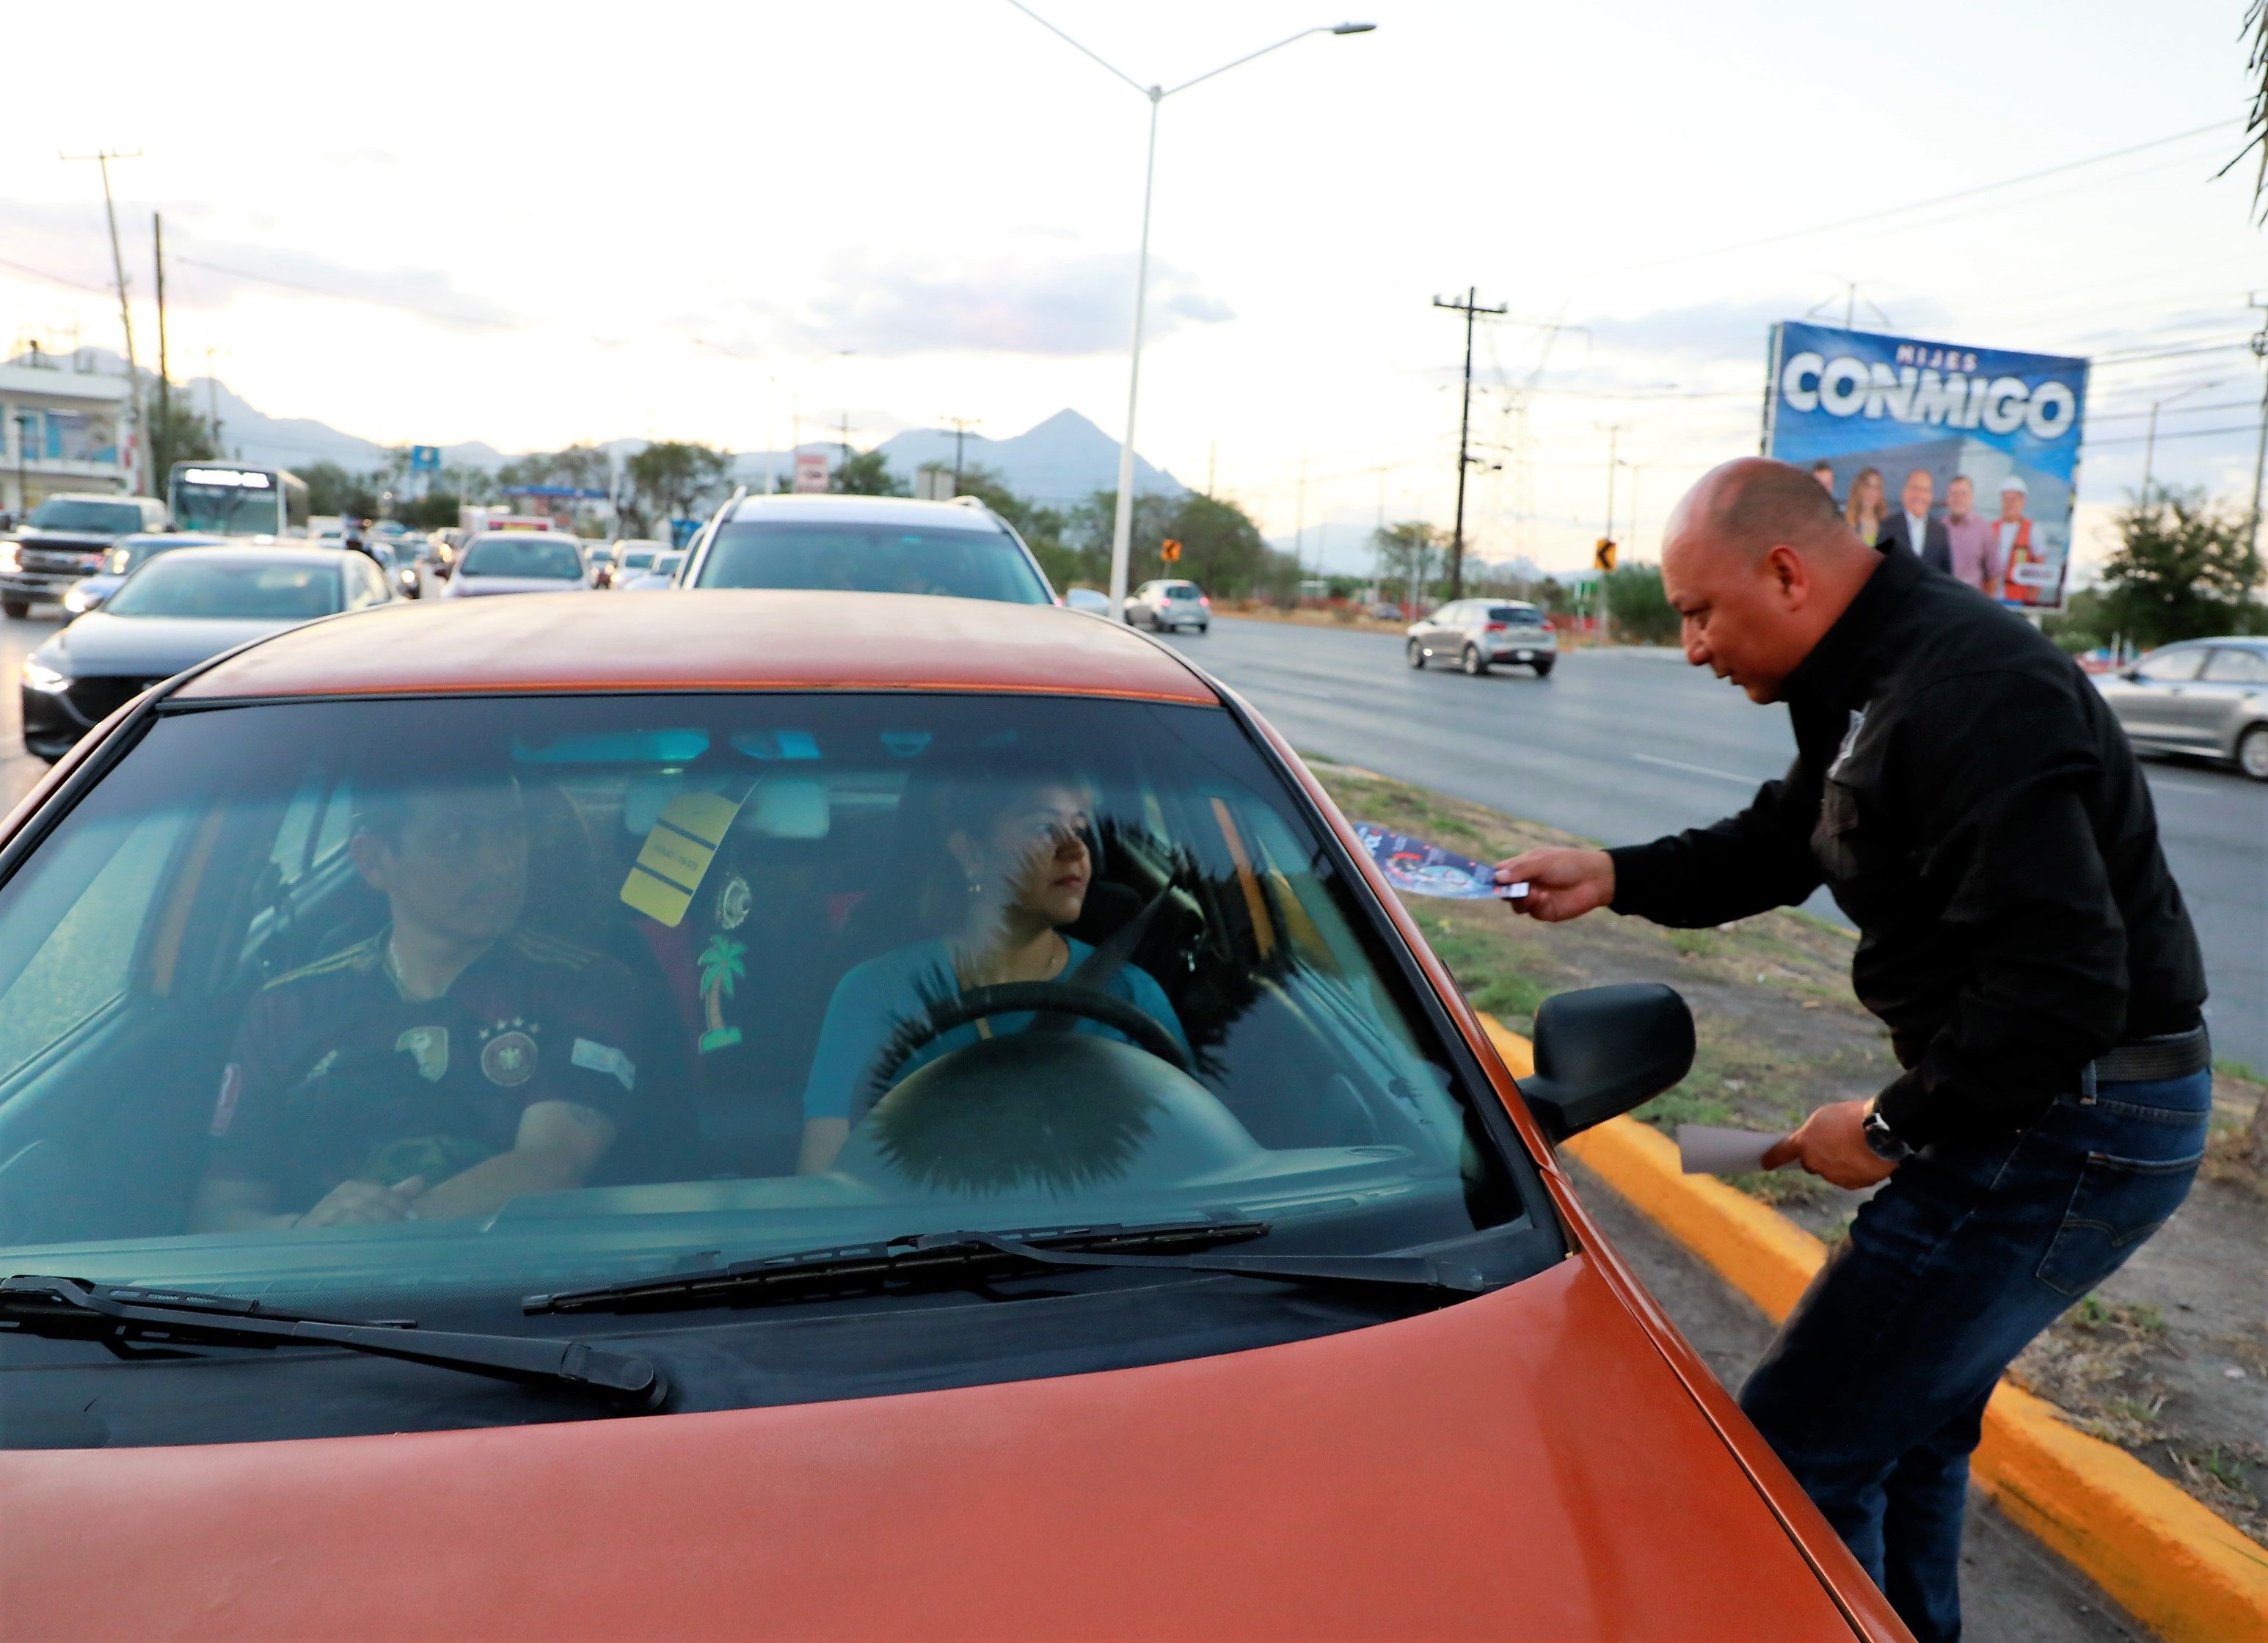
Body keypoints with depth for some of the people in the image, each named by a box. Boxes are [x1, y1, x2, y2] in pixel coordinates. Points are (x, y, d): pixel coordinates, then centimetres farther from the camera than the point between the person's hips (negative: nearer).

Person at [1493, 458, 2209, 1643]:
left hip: (2068, 1126, -10)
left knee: (1797, 1447, -6)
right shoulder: (1871, 679, 7)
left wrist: (1896, 1130, -18)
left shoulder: (1969, 697, -26)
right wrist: (1614, 877, 0)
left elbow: (2061, 988, -30)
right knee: (1907, 1427, 25)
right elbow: (1775, 844, 16)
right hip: (2013, 1097, 11)